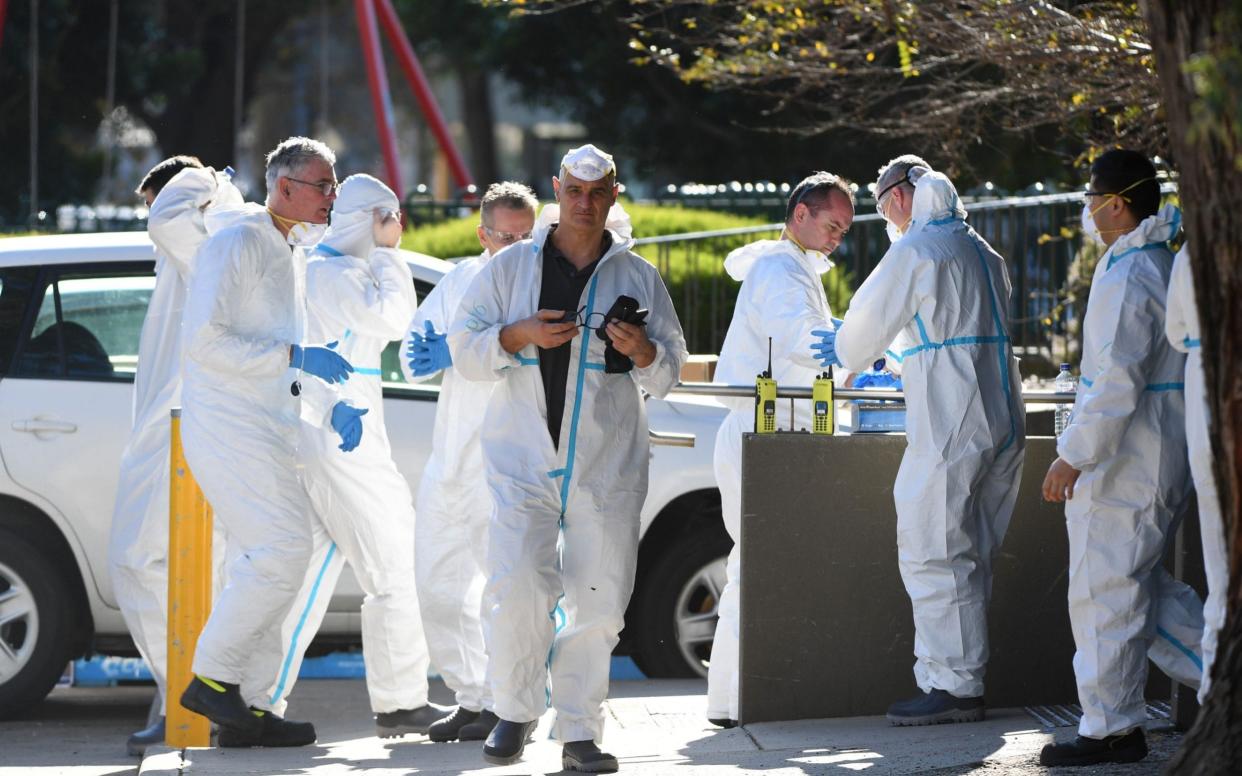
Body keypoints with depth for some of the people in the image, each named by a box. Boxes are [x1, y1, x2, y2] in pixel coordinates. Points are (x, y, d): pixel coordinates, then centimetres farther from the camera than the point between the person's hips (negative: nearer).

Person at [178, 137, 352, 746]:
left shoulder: (295, 250, 18)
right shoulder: (238, 243, -11)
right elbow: (204, 339, -20)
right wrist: (295, 357, -21)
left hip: (268, 430, 10)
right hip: (229, 426, -10)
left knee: (264, 561, 7)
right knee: (285, 548, -17)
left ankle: (245, 709, 9)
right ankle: (211, 677, -10)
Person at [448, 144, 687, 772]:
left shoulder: (638, 278, 10)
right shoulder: (511, 267, 8)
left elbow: (669, 372, 13)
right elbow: (464, 348, 6)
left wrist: (642, 351, -10)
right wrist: (518, 336, -12)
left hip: (607, 466, 1)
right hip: (523, 456, -1)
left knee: (598, 599, 0)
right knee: (518, 586, -14)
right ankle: (515, 710, 6)